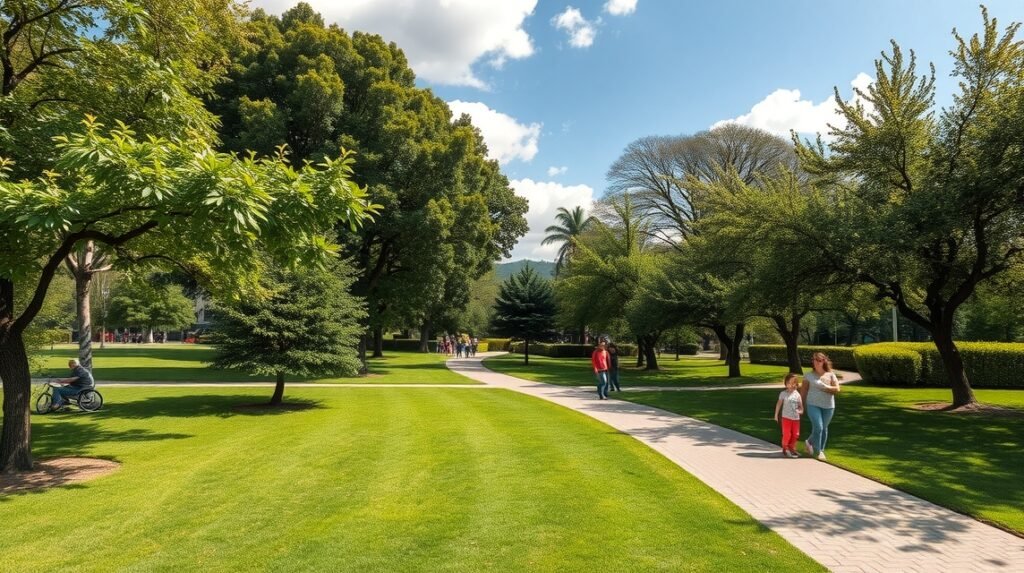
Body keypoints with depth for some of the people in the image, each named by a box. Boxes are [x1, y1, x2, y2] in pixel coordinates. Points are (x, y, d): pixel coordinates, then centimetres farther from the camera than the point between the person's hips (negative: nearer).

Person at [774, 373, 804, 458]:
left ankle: (792, 448, 24)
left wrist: (800, 410, -10)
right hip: (786, 417, -3)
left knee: (795, 434, 8)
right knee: (786, 434, -3)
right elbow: (779, 404, -1)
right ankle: (785, 449, 10)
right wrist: (776, 415, -2)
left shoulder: (797, 394, 3)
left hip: (796, 418, 4)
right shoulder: (783, 393, -5)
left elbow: (800, 405, 11)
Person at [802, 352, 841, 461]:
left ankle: (810, 442, 30)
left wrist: (824, 387, -15)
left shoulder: (830, 375, 3)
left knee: (824, 428, 9)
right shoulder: (809, 375, 1)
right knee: (818, 427, -11)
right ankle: (818, 451, 5)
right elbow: (803, 390, 1)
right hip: (813, 405, -2)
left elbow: (837, 390, -5)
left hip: (828, 406, 3)